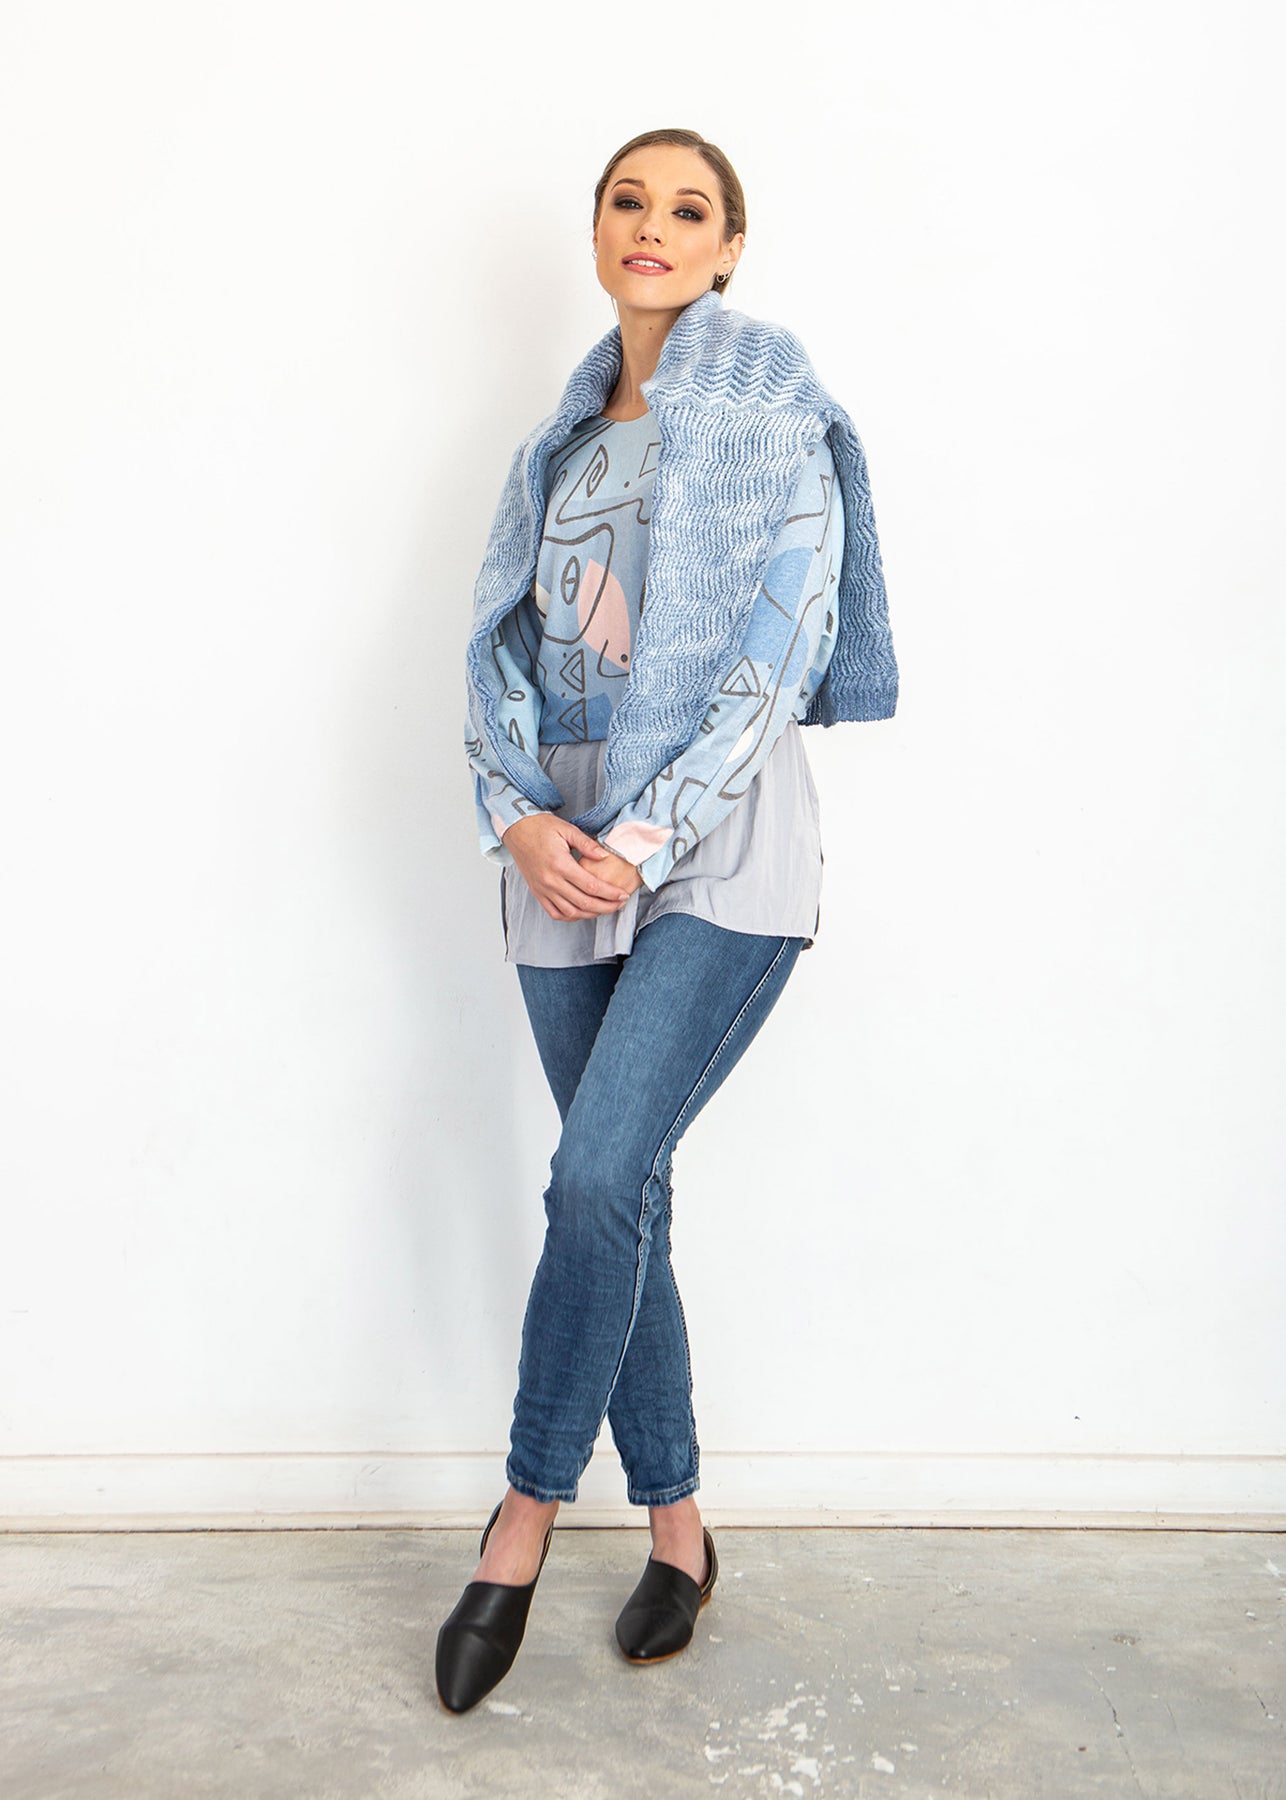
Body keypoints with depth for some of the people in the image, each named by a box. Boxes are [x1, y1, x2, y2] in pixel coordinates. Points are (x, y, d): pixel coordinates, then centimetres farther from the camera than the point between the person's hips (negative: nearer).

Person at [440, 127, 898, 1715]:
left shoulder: (772, 415, 1)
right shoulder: (561, 439, 17)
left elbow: (782, 651, -9)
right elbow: (496, 642, 11)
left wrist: (646, 837, -14)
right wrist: (518, 815, -7)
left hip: (716, 852, -5)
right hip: (565, 855, 5)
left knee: (598, 1177, -16)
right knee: (621, 1193, 6)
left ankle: (527, 1513, 4)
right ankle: (676, 1527, 20)